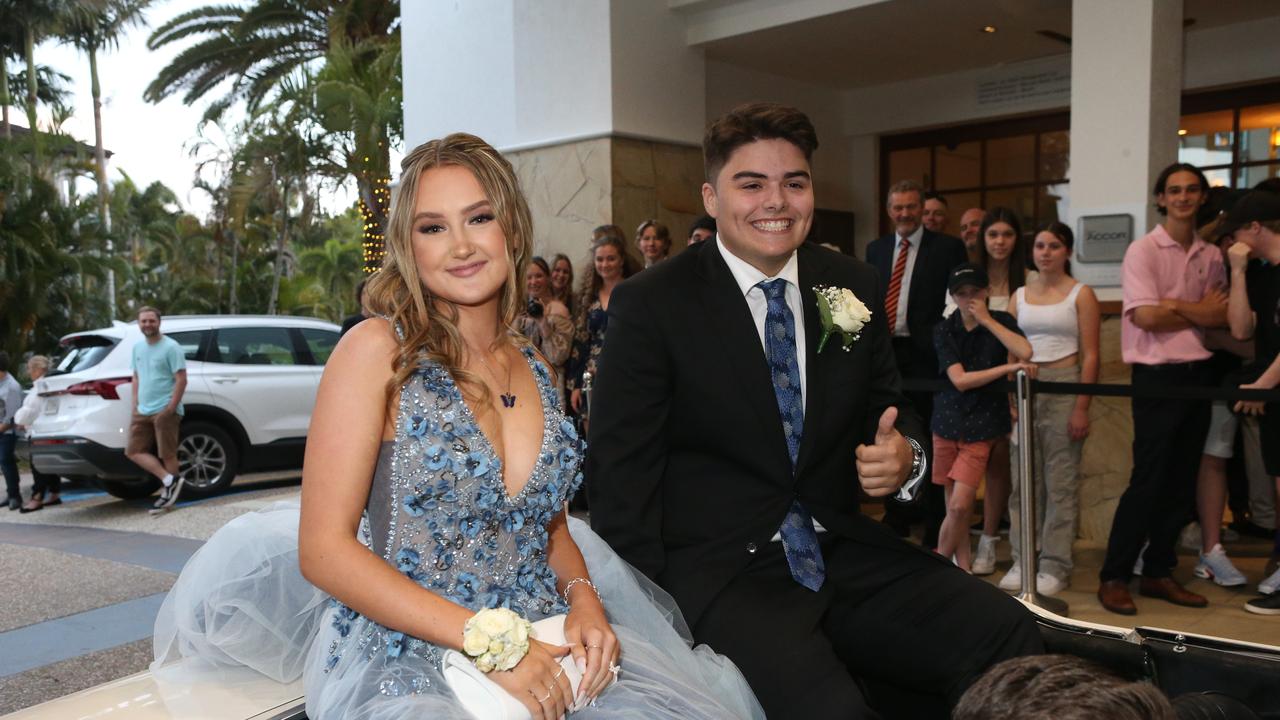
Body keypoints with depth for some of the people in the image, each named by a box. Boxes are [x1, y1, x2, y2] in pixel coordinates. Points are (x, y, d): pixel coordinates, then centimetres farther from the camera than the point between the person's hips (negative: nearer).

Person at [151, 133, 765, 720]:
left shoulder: (534, 370, 9)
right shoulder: (378, 350, -7)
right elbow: (323, 549, -12)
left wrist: (584, 599, -3)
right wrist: (490, 642, -18)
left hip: (544, 645, 5)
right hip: (406, 656, -4)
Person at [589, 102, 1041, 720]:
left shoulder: (854, 286, 8)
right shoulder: (650, 305, -5)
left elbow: (888, 410, 18)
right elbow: (620, 471, -6)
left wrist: (904, 455, -6)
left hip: (841, 549, 5)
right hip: (721, 569, -5)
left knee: (1008, 634, -17)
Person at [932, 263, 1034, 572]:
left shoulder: (1001, 321, 1)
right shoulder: (944, 330, -1)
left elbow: (1025, 352, -20)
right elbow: (960, 380, -12)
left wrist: (987, 321, -14)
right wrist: (1008, 367, -18)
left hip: (981, 425, -2)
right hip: (947, 421, 2)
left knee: (960, 505, -11)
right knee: (954, 505, 7)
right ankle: (962, 569, 21)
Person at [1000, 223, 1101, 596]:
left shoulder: (1081, 294, 1)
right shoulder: (1019, 295, 12)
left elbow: (1090, 356, -4)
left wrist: (1082, 408, -12)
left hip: (1064, 386, -4)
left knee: (1060, 480, -1)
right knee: (1024, 480, 6)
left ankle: (1055, 565, 7)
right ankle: (1022, 559, 14)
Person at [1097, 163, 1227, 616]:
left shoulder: (1211, 256, 11)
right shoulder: (1143, 251, -6)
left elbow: (1223, 317, 6)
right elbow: (1146, 316, -16)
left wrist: (1174, 307, -11)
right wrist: (1198, 313, -3)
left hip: (1198, 374, 6)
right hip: (1158, 376, -6)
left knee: (1182, 482, 9)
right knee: (1148, 480, -5)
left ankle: (1158, 573, 20)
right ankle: (1113, 577, 4)